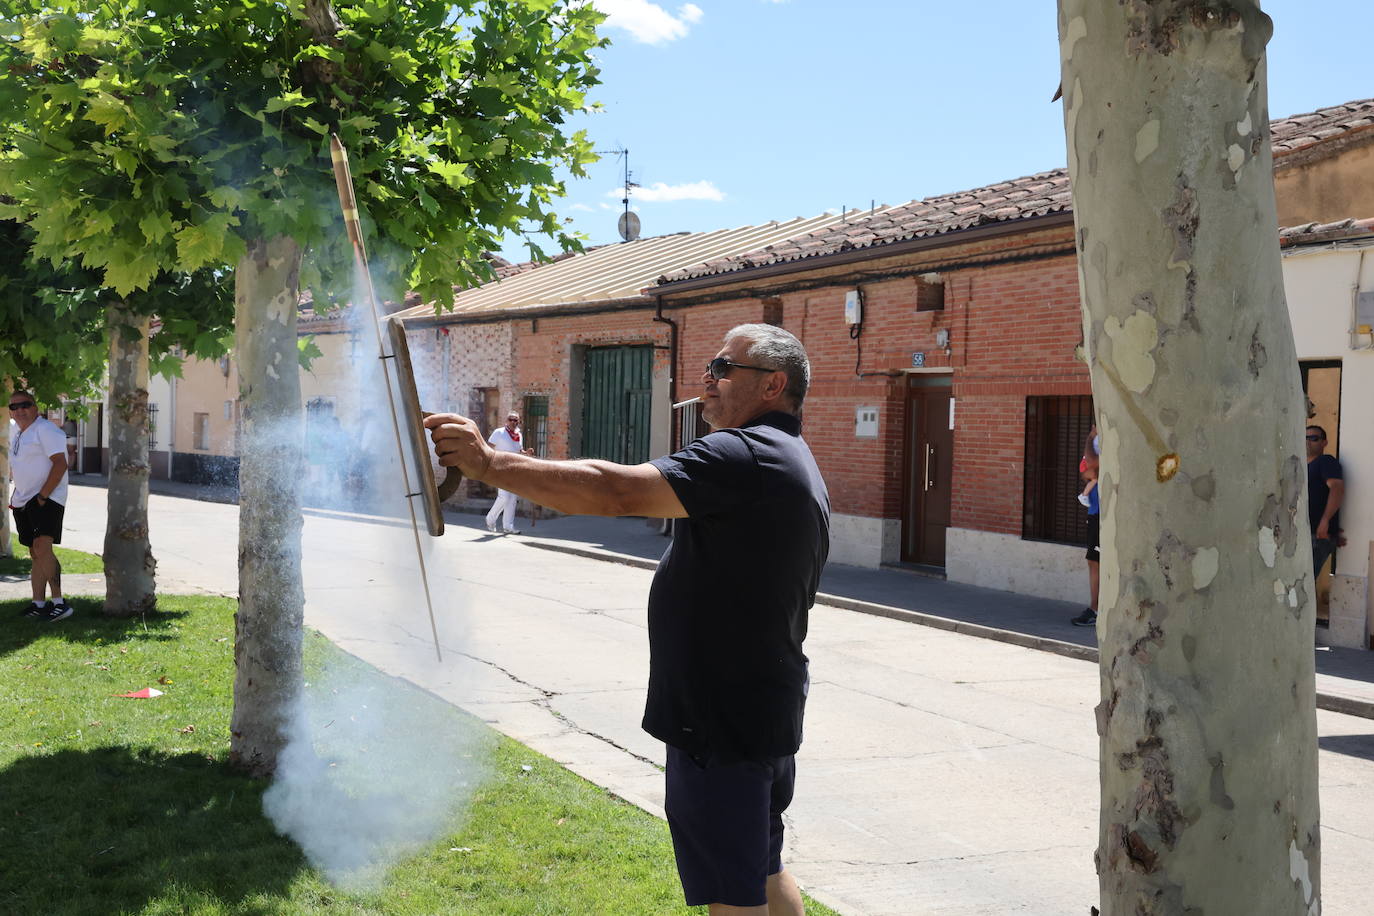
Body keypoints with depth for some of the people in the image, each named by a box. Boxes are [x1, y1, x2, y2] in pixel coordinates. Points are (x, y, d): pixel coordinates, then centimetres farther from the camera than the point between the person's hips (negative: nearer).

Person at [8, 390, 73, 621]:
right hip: (22, 501, 9)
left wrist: (43, 495, -21)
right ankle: (39, 604, 17)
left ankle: (59, 603, -26)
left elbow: (60, 464, -20)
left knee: (42, 548, -23)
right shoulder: (15, 430, 17)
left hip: (46, 500, -9)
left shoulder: (46, 430, -11)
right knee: (35, 554, 12)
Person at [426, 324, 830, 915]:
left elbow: (615, 492, -30)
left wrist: (489, 463, -28)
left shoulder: (744, 457, -20)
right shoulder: (795, 463, 15)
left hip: (721, 726, -11)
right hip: (770, 714, 11)